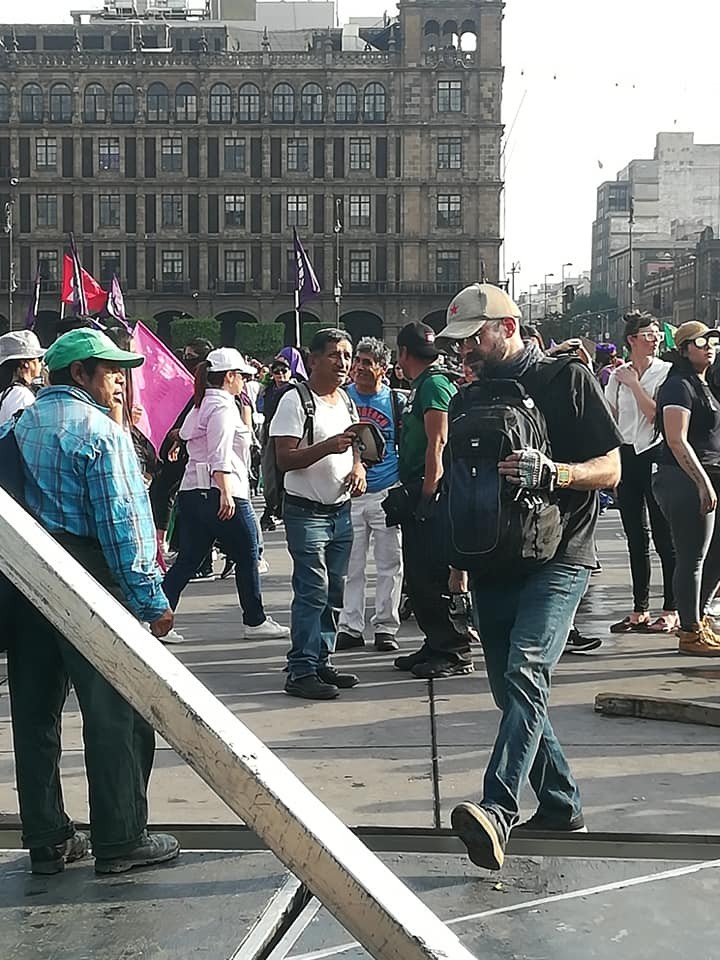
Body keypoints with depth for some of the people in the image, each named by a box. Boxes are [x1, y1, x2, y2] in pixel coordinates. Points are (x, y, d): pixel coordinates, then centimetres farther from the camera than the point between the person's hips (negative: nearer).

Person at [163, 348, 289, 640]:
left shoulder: (202, 405, 17)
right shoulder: (223, 407, -11)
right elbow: (220, 455, -20)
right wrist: (226, 493, -24)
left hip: (192, 492, 9)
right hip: (220, 492, -9)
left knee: (187, 560, 9)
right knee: (247, 557, 5)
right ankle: (255, 622, 14)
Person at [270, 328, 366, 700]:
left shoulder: (346, 401, 15)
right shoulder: (296, 400, -10)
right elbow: (284, 459, -15)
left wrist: (358, 468, 3)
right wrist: (327, 447, -27)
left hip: (341, 510, 8)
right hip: (306, 511, -8)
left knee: (334, 591, 11)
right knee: (313, 591, -10)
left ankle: (321, 661, 20)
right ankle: (301, 670, -5)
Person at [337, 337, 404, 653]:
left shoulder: (396, 401, 4)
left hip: (387, 493, -1)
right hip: (348, 493, 1)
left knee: (390, 564, 3)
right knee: (350, 565, 4)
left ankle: (385, 627, 12)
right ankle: (350, 627, 12)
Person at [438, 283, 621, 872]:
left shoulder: (568, 378, -2)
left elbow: (611, 469, -5)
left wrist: (553, 473, -23)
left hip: (558, 559, -6)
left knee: (526, 673, -23)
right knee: (511, 689, 8)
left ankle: (498, 810, -34)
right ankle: (561, 805, 22)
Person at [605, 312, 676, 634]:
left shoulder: (666, 372, -3)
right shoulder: (618, 375, 10)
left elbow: (655, 414, -14)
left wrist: (633, 383, -10)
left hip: (655, 456, -4)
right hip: (626, 456, 5)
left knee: (663, 536, -2)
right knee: (636, 538, 9)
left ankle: (671, 610, 5)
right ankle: (640, 610, 15)